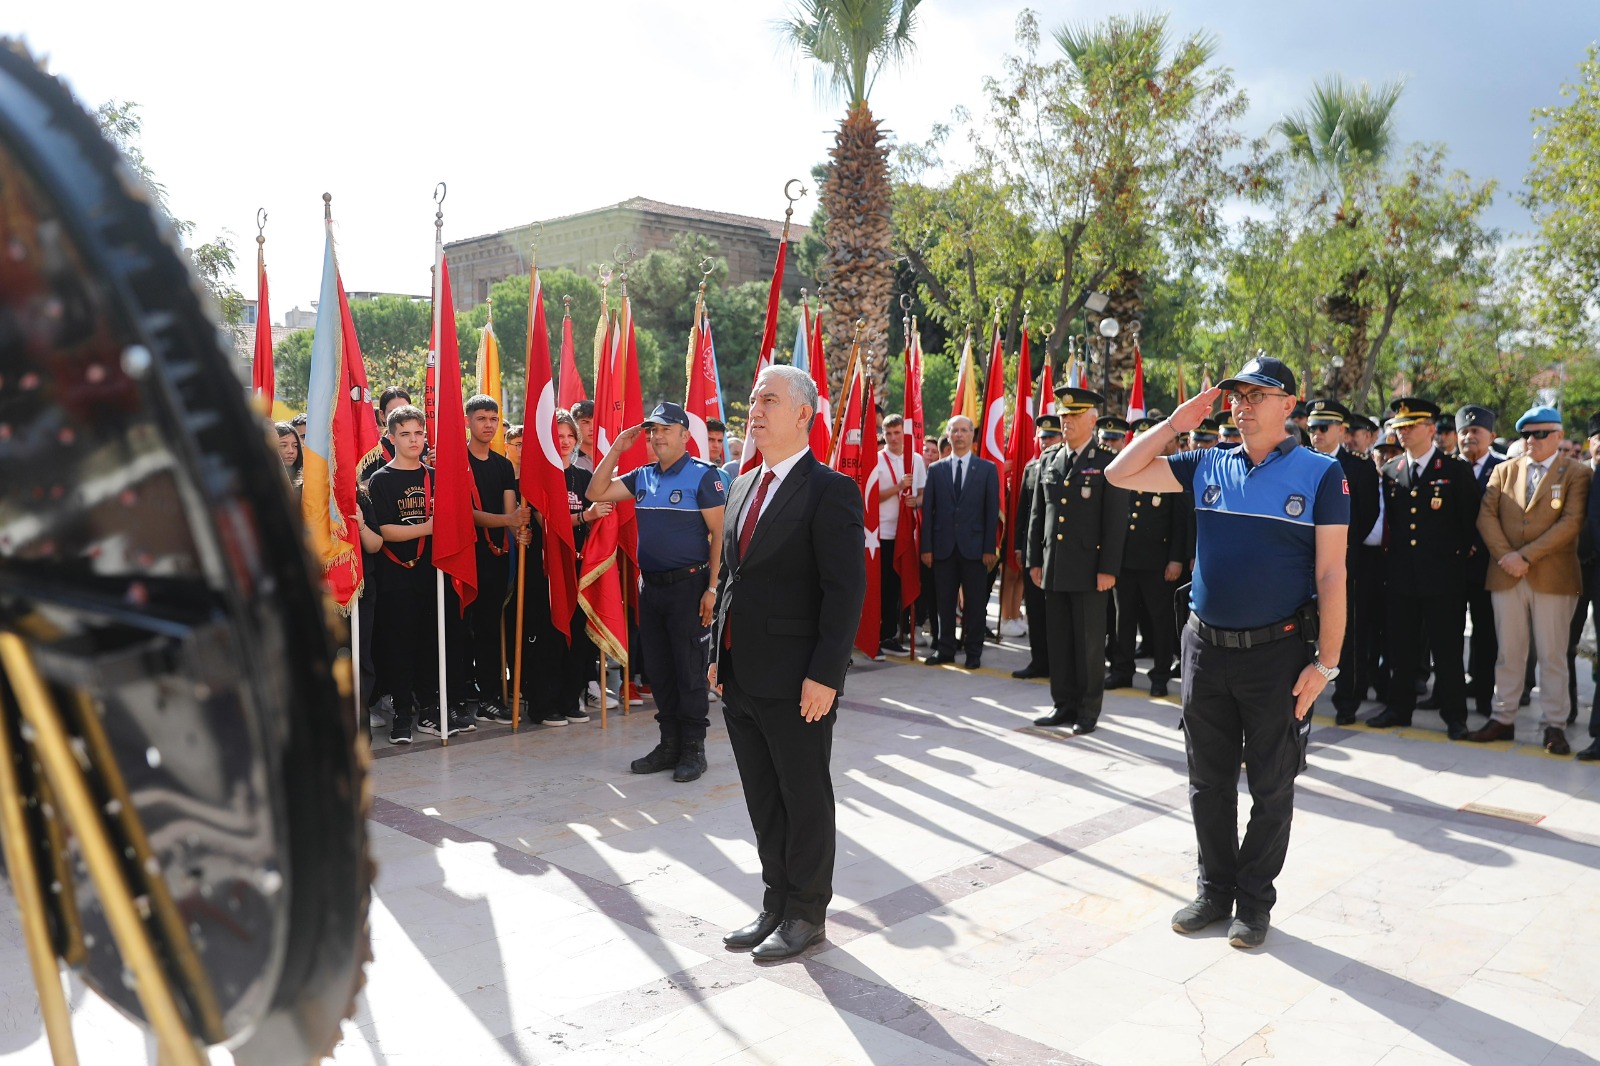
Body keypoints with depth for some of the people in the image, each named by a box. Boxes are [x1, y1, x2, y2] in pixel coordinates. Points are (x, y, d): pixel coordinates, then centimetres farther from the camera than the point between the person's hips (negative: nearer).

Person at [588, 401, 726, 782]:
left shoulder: (704, 475, -8)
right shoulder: (642, 476, 11)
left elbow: (719, 534, -11)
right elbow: (596, 493, 10)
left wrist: (712, 588, -17)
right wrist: (616, 449, 4)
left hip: (688, 586, -6)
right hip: (650, 586, 7)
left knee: (689, 670, 0)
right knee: (657, 669, 11)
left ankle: (693, 748, 10)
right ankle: (670, 744, 22)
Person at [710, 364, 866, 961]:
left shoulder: (830, 491, -12)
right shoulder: (742, 488, 13)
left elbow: (846, 589, -16)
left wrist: (824, 675, -20)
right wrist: (719, 655, 13)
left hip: (796, 681, -7)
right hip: (740, 676, 7)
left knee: (805, 798, 7)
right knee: (763, 798, 16)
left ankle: (807, 913, 23)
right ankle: (776, 901, 31)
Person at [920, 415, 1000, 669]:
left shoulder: (987, 469, 4)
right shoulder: (935, 469, 8)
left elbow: (992, 511, 1)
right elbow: (927, 510, 6)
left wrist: (989, 548, -5)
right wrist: (926, 547, -1)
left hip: (974, 546, -1)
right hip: (943, 546, 1)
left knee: (974, 603, 4)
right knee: (944, 602, 7)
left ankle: (974, 652, 14)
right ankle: (945, 649, 17)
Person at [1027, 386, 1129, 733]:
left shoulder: (1107, 464, -4)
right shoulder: (1048, 463, 12)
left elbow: (1116, 521, -8)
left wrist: (1108, 569, -12)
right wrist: (1034, 560, 11)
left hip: (1089, 569, -5)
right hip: (1054, 568, 5)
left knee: (1089, 643, 2)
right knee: (1059, 641, 10)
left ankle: (1088, 711, 12)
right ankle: (1064, 705, 21)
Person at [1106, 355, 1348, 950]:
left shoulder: (1319, 473, -6)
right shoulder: (1207, 467, 5)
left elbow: (1331, 573, -8)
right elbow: (1120, 475, 4)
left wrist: (1326, 661, -12)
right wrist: (1176, 423, -1)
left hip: (1277, 651, -4)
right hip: (1205, 647, 4)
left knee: (1271, 785, 9)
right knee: (1208, 779, 13)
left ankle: (1254, 900, 25)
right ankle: (1216, 889, 29)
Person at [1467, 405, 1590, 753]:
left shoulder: (1577, 474, 2)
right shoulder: (1504, 471, 13)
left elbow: (1571, 523, -10)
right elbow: (1486, 516, 4)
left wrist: (1526, 556, -15)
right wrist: (1504, 556, -10)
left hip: (1553, 577, -3)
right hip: (1506, 576, 3)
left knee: (1552, 655, 2)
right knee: (1508, 653, 7)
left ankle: (1555, 725, 10)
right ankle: (1503, 718, 14)